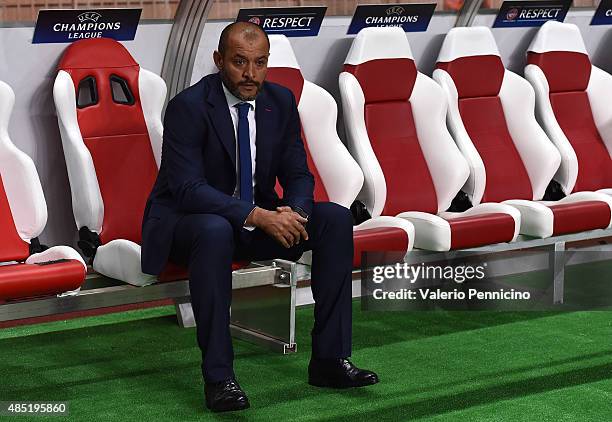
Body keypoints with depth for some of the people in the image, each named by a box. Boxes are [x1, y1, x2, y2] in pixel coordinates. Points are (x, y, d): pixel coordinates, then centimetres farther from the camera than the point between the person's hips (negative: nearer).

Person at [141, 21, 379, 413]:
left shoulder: (281, 101, -1)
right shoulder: (189, 106, -18)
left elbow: (298, 175, 2)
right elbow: (188, 188, -26)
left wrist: (295, 212, -22)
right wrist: (257, 217, -36)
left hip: (260, 216, 6)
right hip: (186, 221, -6)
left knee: (336, 219, -13)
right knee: (215, 231, -40)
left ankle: (330, 359, -11)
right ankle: (218, 377, -33)